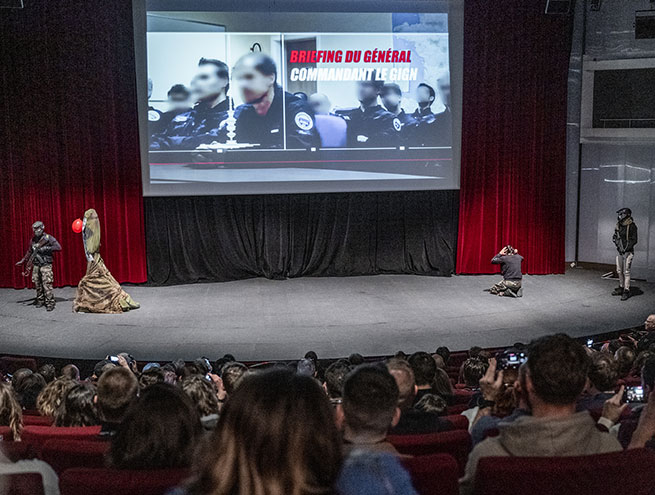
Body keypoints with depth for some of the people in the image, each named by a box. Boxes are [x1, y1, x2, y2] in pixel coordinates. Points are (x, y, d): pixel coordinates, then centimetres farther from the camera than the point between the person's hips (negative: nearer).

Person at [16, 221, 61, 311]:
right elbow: (29, 252, 26)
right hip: (36, 265, 6)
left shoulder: (48, 238, -5)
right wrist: (23, 261, 28)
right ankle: (40, 301, 19)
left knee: (47, 284, -12)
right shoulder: (33, 240, 12)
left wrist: (46, 248, -17)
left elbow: (58, 247, -12)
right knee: (37, 284, 8)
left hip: (46, 265, -6)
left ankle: (50, 303, -9)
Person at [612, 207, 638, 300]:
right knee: (619, 271, 13)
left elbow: (634, 240, -12)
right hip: (620, 251, 7)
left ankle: (626, 291, -6)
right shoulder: (618, 225, 8)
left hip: (628, 252, -7)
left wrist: (626, 248, -16)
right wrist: (618, 245, 0)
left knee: (626, 272, -8)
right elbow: (615, 237, 17)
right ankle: (621, 288, 25)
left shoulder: (631, 226, -11)